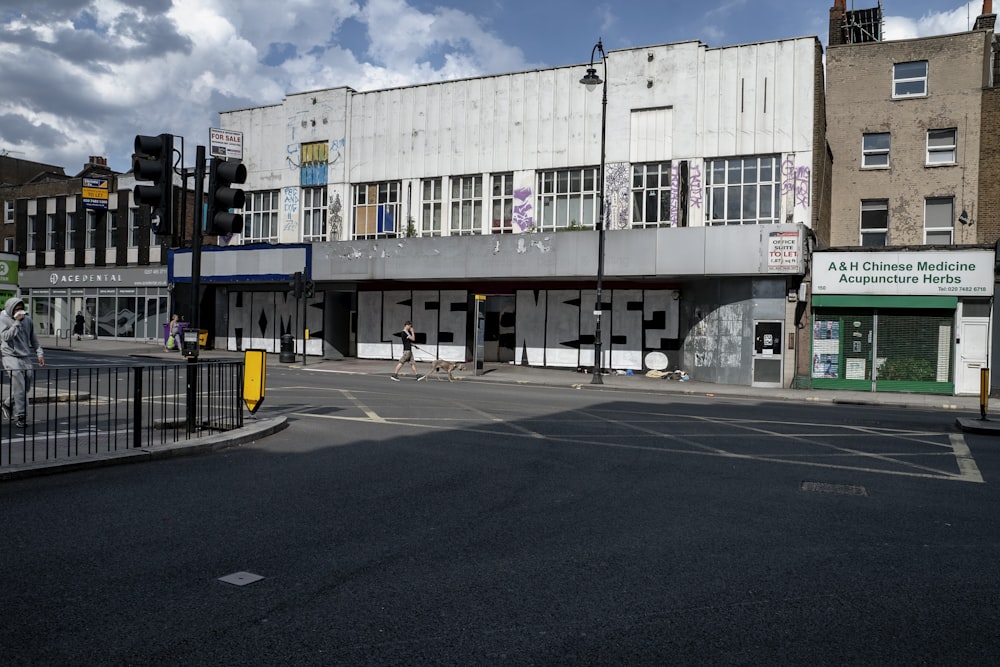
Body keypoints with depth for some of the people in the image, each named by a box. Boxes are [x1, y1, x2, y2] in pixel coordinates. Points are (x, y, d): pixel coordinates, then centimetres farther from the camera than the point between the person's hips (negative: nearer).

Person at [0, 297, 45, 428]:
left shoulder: (27, 320, 9)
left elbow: (33, 338, 18)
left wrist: (39, 353, 12)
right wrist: (17, 322, -17)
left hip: (25, 357, 5)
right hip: (11, 356, -5)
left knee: (28, 384, 4)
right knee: (19, 387, -12)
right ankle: (20, 417, -9)